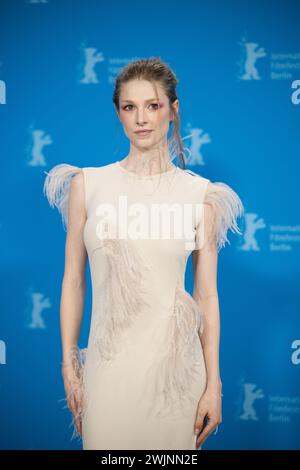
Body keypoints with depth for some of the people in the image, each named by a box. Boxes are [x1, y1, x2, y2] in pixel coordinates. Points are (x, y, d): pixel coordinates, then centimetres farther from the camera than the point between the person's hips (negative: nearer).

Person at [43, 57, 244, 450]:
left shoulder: (201, 195, -1)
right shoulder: (86, 185, 0)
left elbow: (207, 294, 1)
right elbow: (73, 281, 4)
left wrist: (213, 384, 0)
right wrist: (69, 366, 3)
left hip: (176, 362, 0)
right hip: (109, 362, 0)